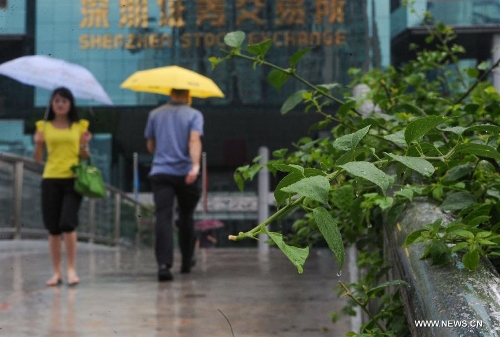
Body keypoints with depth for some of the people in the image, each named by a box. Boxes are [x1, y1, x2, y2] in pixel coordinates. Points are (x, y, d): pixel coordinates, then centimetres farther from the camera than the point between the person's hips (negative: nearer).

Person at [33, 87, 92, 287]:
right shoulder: (44, 126, 9)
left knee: (67, 224, -14)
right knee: (53, 228, 3)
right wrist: (38, 144, -8)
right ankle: (56, 272, 12)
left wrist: (84, 145, -9)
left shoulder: (80, 126, 7)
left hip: (73, 179, -2)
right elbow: (38, 158, 11)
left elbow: (84, 157, 11)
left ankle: (71, 269, -1)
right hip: (50, 180, 2)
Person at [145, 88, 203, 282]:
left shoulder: (155, 114, 11)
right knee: (186, 218, 15)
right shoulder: (194, 115, 2)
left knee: (163, 218, -8)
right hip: (185, 173, -1)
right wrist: (195, 166, -27)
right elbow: (194, 140, -16)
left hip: (160, 172, 1)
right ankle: (186, 263, 25)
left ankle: (164, 264, -24)